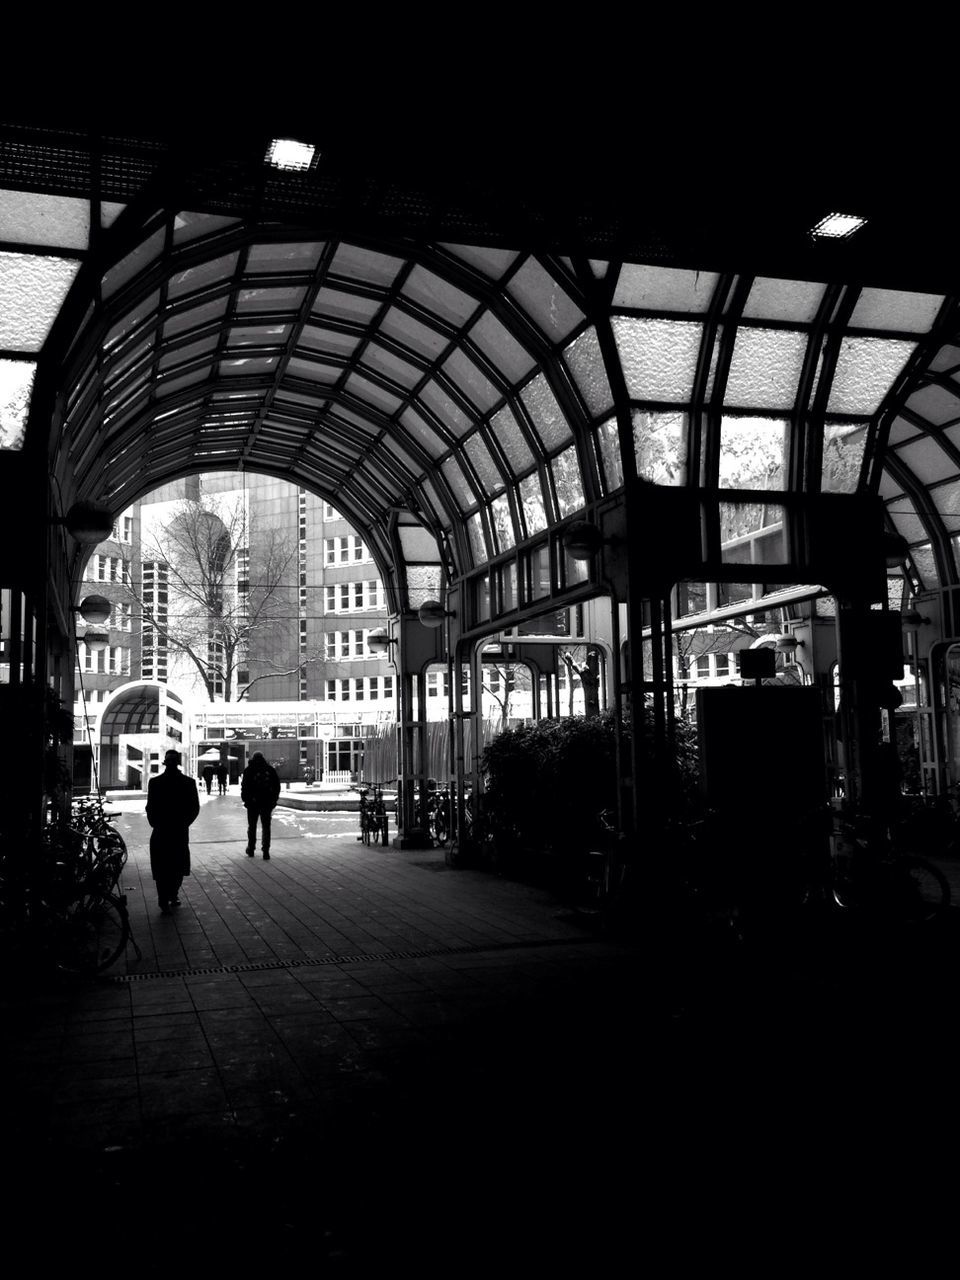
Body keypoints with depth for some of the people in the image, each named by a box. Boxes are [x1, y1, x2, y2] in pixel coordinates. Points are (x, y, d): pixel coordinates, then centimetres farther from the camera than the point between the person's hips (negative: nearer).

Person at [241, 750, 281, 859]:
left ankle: (251, 850, 20)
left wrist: (245, 799, 1)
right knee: (266, 827, 6)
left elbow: (244, 786, -8)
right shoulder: (270, 770, 4)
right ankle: (266, 852, -2)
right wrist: (274, 800, 11)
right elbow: (277, 786, 6)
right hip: (267, 803, 1)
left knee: (252, 827, 13)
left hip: (253, 803, -1)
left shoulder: (249, 770, -3)